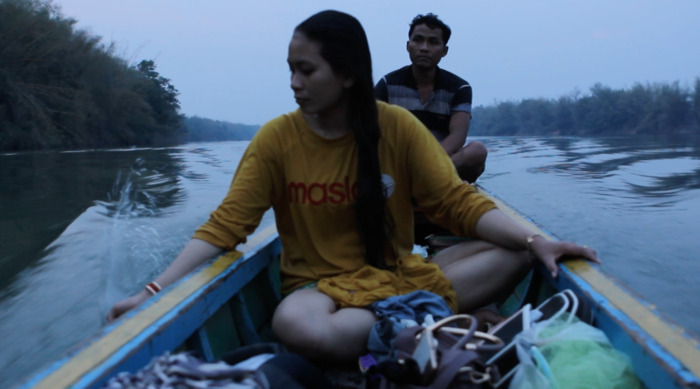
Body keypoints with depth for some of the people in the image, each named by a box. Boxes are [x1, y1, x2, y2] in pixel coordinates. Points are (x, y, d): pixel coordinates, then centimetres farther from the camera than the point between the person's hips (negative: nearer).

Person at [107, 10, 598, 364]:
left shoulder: (397, 126, -5)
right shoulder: (276, 139, -6)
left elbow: (460, 202, -6)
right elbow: (224, 227, -7)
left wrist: (536, 241, -21)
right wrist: (154, 291, -18)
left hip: (397, 275, 2)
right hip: (318, 284, -1)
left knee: (515, 253, -13)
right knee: (294, 325, -38)